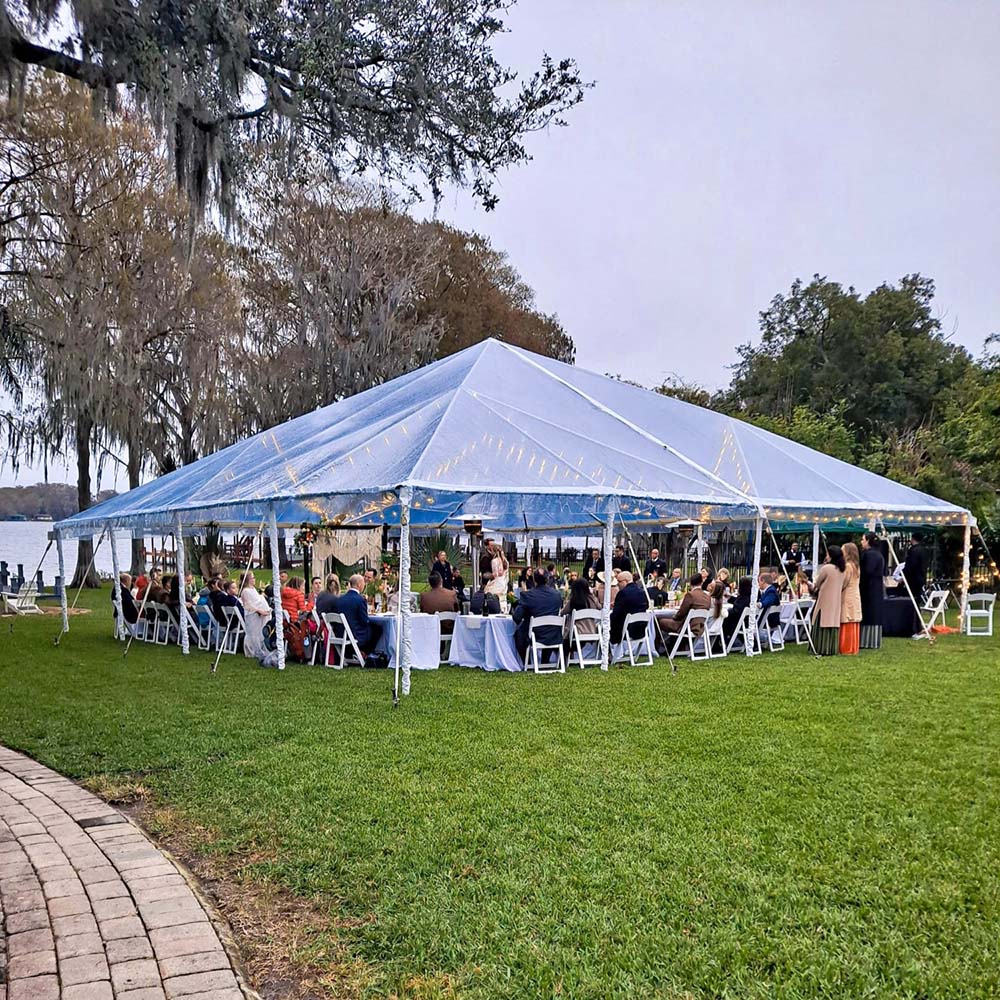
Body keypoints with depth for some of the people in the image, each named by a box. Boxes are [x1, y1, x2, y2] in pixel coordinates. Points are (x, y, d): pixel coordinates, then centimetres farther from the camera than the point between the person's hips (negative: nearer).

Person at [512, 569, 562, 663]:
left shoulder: (527, 595, -15)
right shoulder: (556, 593, -3)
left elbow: (517, 617, -14)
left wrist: (513, 612, 9)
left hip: (535, 637, -3)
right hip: (554, 638, 4)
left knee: (518, 633, 26)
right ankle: (545, 662, 40)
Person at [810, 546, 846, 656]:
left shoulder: (826, 568, -15)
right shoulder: (841, 570, 7)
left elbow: (815, 585, -5)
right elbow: (841, 587, 16)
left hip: (824, 602, -7)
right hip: (836, 603, 7)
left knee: (823, 625, -2)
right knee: (833, 624, 9)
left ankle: (822, 650, -3)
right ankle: (832, 650, 9)